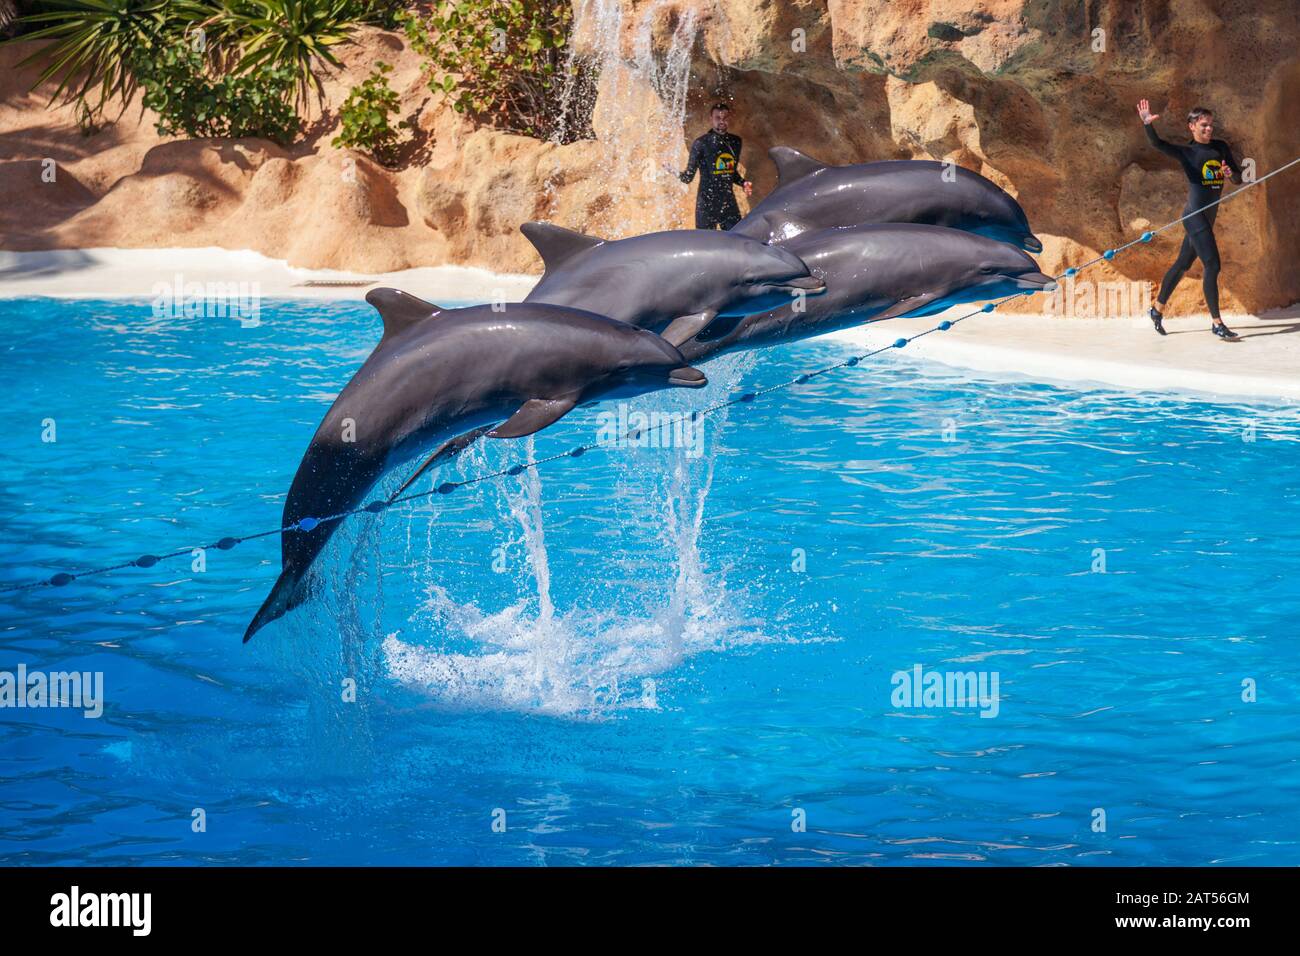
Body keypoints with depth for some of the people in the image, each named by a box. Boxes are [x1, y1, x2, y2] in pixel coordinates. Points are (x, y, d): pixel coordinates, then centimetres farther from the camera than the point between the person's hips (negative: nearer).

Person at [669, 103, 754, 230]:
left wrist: (743, 183, 6)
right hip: (707, 204, -4)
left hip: (729, 203, 4)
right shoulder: (701, 143, -5)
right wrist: (678, 175, -24)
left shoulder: (735, 142, 10)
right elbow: (688, 176, -4)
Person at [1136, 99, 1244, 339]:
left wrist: (1231, 173, -9)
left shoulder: (1220, 147, 12)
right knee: (1212, 265, -13)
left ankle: (1158, 308, 31)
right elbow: (1157, 144, -20)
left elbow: (1239, 178, 15)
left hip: (1209, 217, 7)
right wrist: (1147, 124, -38)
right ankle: (1217, 323, -11)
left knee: (1183, 263, 17)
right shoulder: (1186, 152, -4)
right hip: (1195, 216, -7)